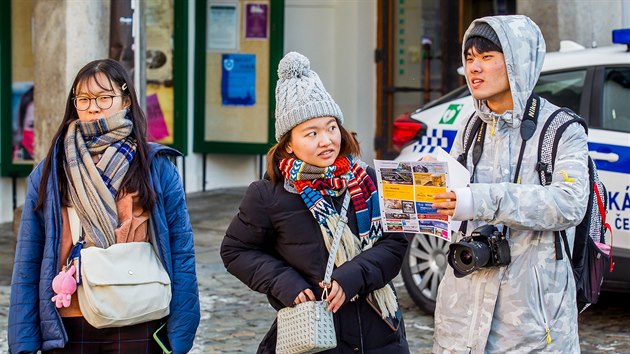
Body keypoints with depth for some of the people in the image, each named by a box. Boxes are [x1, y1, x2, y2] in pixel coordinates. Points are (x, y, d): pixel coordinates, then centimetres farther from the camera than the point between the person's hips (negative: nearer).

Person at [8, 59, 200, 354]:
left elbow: (181, 254, -1)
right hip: (67, 329, 1)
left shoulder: (157, 167, 1)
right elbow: (28, 264, 3)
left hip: (138, 329, -1)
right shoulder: (48, 173, 5)